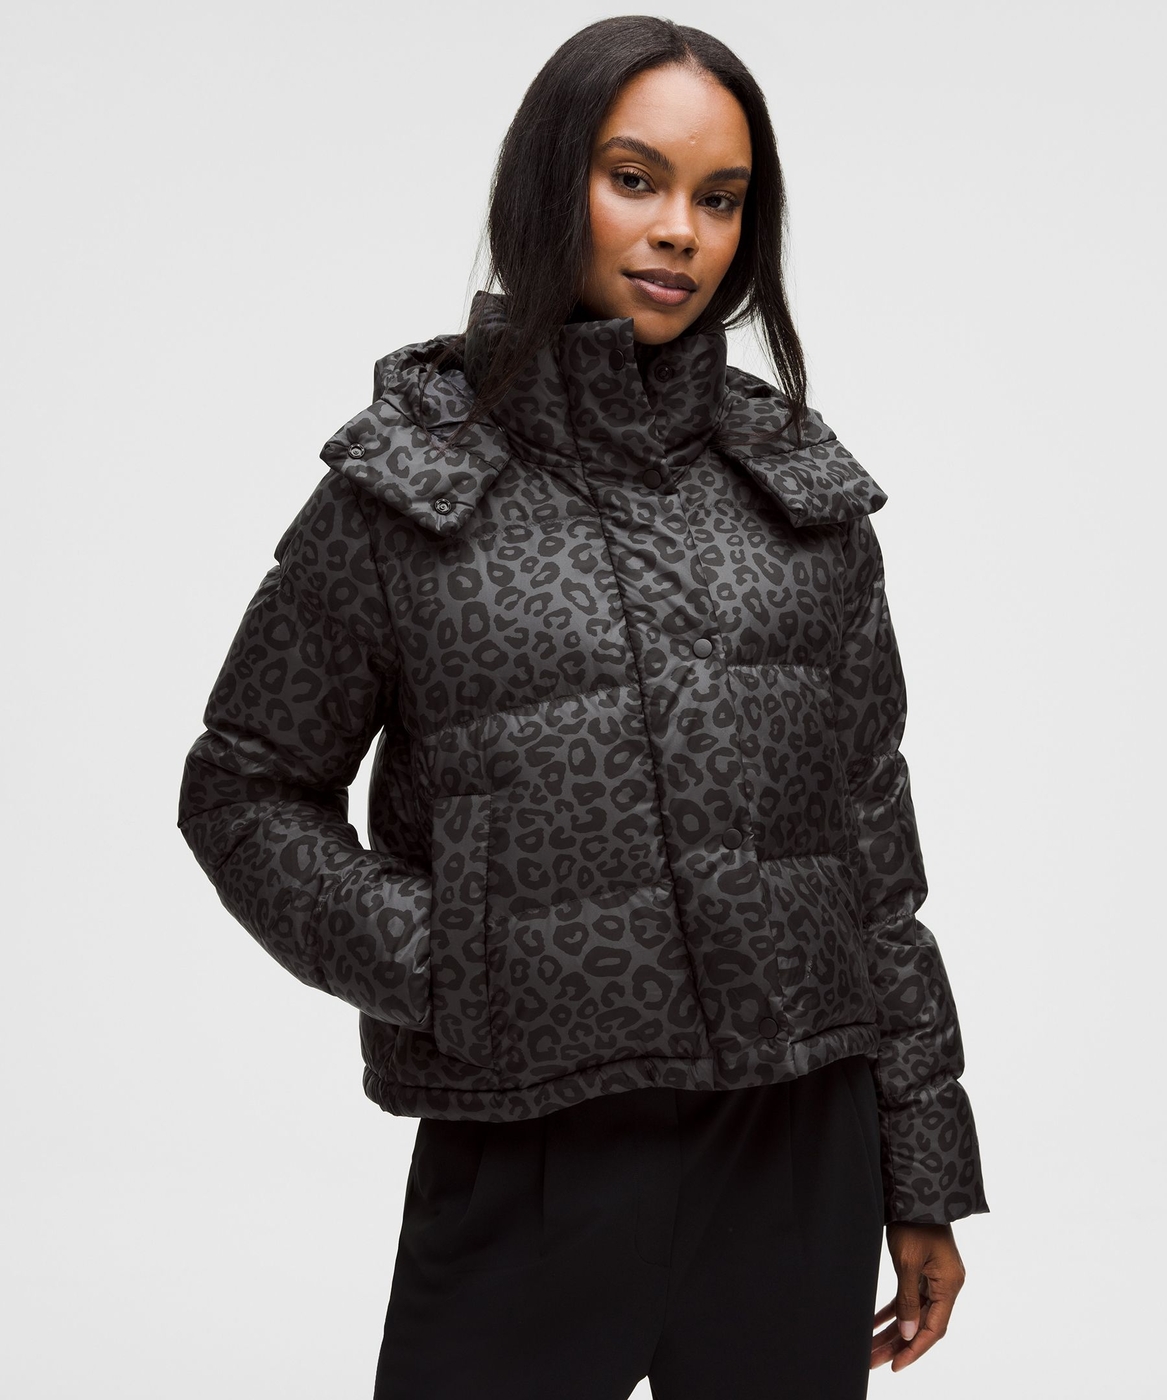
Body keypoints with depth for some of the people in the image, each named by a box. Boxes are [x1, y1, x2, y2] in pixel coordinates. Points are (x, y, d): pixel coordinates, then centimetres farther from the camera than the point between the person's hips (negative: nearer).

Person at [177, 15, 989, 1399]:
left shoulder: (798, 481, 7)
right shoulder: (411, 484, -1)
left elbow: (871, 831, 9)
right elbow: (245, 790, 4)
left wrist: (925, 1171, 9)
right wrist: (429, 961, -11)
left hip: (799, 1156, 3)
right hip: (531, 1168, -3)